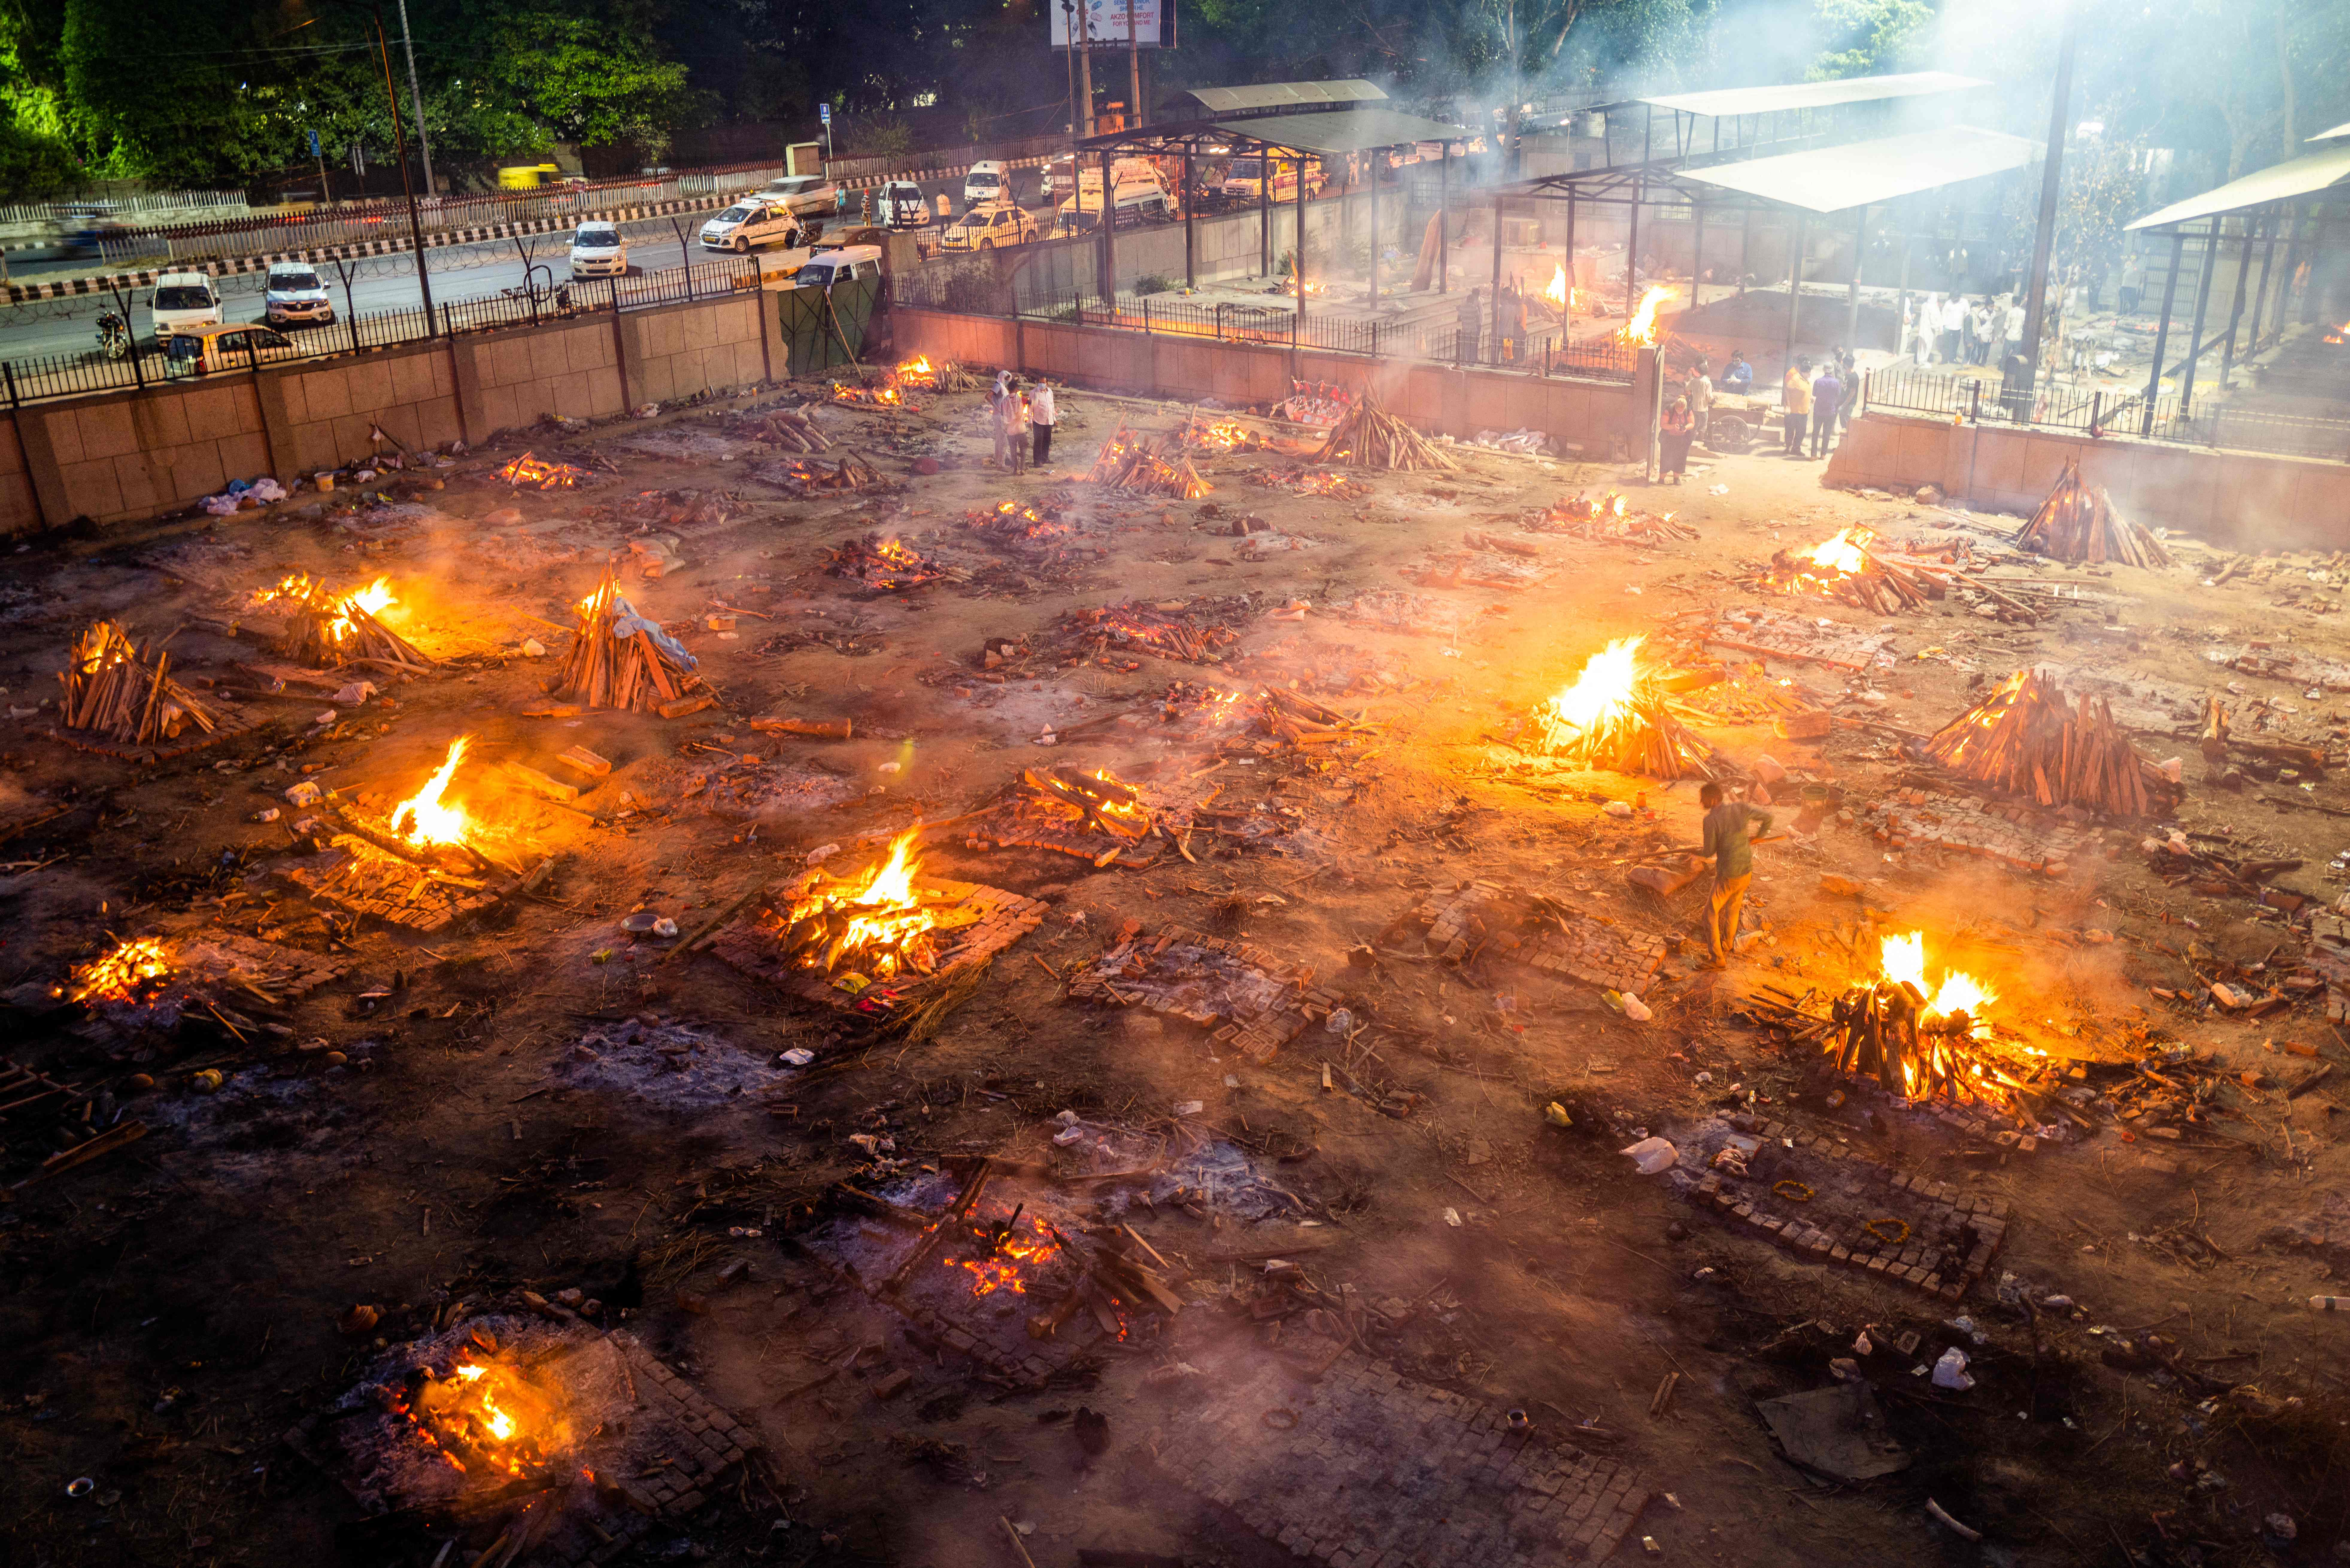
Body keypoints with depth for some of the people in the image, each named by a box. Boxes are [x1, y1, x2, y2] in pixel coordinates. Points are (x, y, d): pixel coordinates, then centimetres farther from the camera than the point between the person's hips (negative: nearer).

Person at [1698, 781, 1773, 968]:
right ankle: (1728, 946, 49)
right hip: (1747, 872, 7)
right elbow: (1768, 817, 6)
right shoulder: (1740, 808, -7)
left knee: (1711, 915, 10)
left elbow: (1709, 852, -13)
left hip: (1727, 877, -7)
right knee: (1733, 910, 29)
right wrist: (1757, 837, 24)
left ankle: (1719, 960, 11)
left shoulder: (1711, 820, -23)